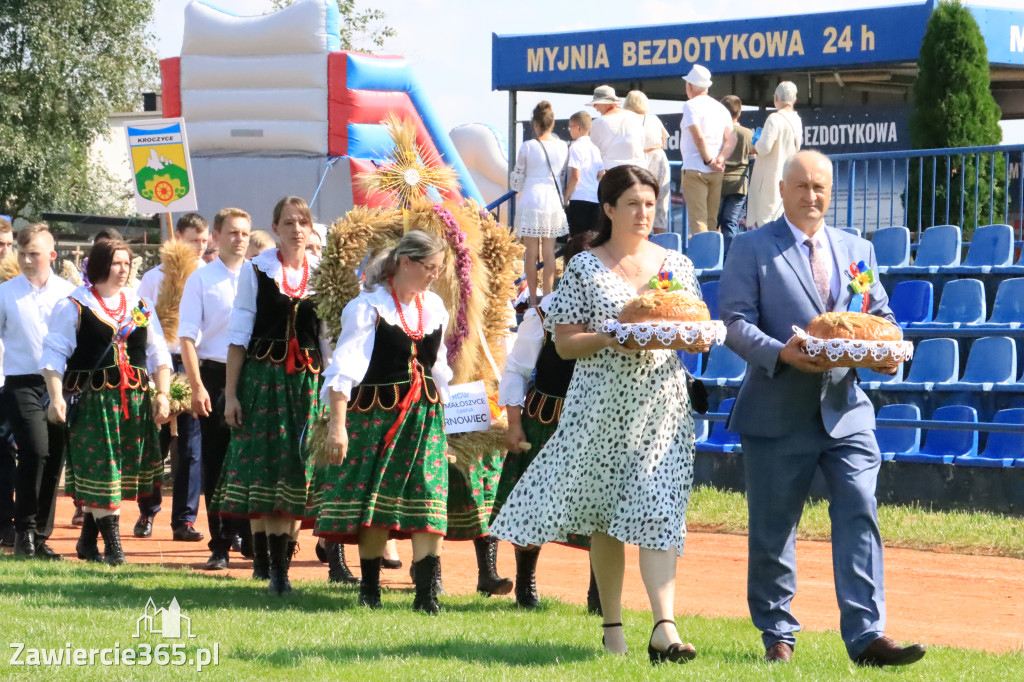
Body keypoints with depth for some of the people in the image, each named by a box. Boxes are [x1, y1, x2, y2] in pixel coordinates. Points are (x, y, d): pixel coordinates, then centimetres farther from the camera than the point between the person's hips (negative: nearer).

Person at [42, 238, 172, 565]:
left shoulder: (141, 307, 14)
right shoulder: (73, 306, 0)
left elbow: (158, 354, 16)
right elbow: (54, 354, -3)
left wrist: (162, 395, 5)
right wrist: (56, 397, -13)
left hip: (134, 401, 4)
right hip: (90, 400, -4)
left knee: (121, 472, 5)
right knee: (99, 469, -7)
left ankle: (88, 540, 19)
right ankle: (112, 543, -2)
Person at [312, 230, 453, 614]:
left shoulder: (434, 307, 10)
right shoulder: (368, 307, -9)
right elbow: (346, 367, -14)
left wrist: (442, 417, 19)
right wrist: (337, 423, -22)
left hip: (425, 416, 4)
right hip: (376, 415, -4)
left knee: (428, 503, -8)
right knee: (374, 502, 1)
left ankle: (426, 594, -10)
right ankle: (369, 589, 14)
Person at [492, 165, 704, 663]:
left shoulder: (677, 265, 10)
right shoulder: (585, 268, 3)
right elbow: (564, 342, 0)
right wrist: (610, 339, -17)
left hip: (662, 404, 1)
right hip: (602, 404, -1)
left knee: (657, 511, -10)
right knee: (605, 516, 6)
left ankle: (664, 628, -18)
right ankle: (611, 626, 18)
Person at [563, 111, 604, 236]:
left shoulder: (575, 147, -8)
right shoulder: (595, 148, 12)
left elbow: (575, 176, -14)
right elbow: (601, 175, 13)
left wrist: (566, 197, -7)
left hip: (578, 198, -6)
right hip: (596, 199, 6)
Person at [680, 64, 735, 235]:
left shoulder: (691, 106, -5)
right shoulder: (721, 108, 15)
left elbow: (699, 137, -16)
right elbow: (731, 139, 4)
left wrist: (709, 161, -9)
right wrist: (720, 159, -7)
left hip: (694, 169, -6)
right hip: (716, 173, 6)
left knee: (697, 220, -10)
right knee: (712, 221, 11)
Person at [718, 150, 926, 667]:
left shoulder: (857, 249, 14)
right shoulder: (752, 248, 1)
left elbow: (880, 315, 17)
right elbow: (735, 322, -7)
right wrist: (781, 353, -23)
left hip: (846, 408, 3)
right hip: (778, 412, -3)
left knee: (859, 515, -10)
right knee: (772, 529, 6)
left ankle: (866, 636, -11)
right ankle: (777, 636, 20)